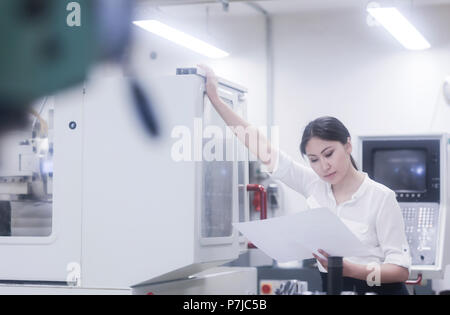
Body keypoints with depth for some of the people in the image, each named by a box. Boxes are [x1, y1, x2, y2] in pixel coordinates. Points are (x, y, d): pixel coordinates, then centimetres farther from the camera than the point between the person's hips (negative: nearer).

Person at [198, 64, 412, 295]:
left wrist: (350, 269, -27)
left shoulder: (380, 197, -8)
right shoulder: (314, 186, 4)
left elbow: (401, 269, -11)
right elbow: (263, 150, 5)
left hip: (378, 289, -4)